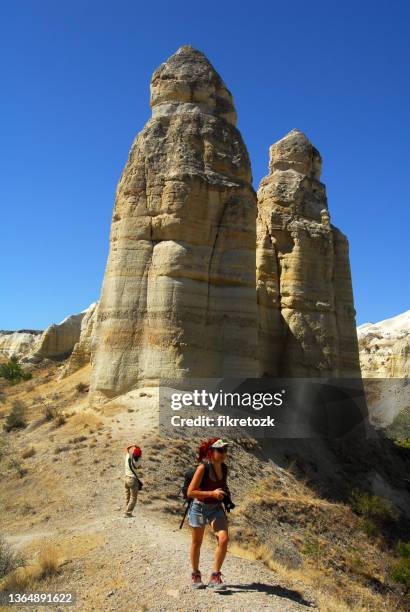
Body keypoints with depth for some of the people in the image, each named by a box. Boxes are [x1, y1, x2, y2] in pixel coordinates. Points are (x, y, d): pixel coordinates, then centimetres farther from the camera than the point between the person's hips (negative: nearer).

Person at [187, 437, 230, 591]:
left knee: (223, 539, -13)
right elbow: (190, 492, -24)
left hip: (216, 508, 4)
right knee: (197, 542, 13)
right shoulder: (203, 468, -23)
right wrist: (212, 493, -29)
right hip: (199, 507, -4)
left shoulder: (223, 468, -5)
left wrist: (224, 493, -4)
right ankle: (195, 575, 35)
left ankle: (215, 577, 2)